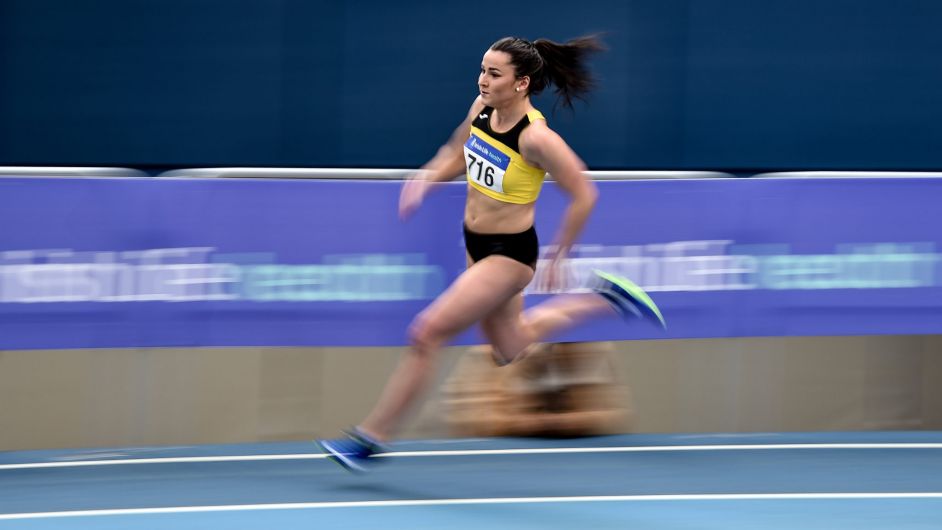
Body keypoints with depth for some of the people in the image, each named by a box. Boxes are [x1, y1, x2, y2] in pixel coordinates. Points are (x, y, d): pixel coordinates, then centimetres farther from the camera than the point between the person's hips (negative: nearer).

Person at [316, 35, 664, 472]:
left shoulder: (535, 137, -28)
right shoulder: (482, 108, -7)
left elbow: (583, 195, -19)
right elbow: (457, 155, 14)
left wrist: (556, 257, -12)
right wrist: (424, 180, -5)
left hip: (509, 255, -9)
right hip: (477, 246, 9)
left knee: (426, 334, -12)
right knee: (511, 349, 27)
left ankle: (372, 437, -1)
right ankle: (602, 298, 41)